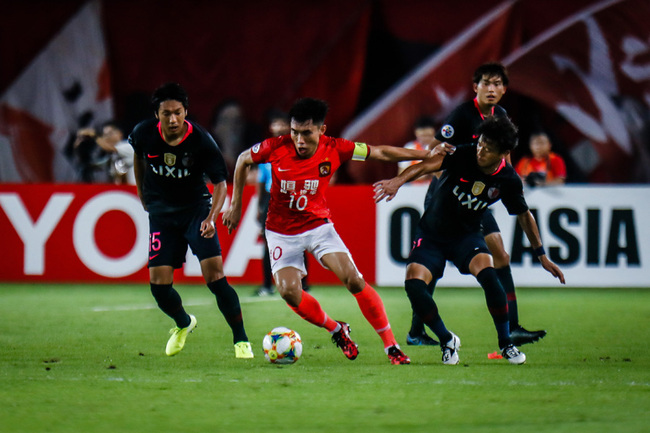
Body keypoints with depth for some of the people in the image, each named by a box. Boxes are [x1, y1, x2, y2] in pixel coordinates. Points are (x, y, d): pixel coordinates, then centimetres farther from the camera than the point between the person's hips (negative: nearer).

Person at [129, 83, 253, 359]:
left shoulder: (202, 142, -21)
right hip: (161, 214, 3)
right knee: (159, 284, -4)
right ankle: (183, 324, 29)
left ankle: (241, 340, -3)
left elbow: (220, 183, -18)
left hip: (196, 209, -3)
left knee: (215, 277, -17)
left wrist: (211, 217, -34)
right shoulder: (144, 134, -12)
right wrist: (142, 192, 20)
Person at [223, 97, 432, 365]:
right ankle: (336, 330, 9)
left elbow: (381, 153, -6)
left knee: (354, 280, -17)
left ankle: (390, 345, -6)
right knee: (288, 290, -18)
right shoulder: (276, 148, -18)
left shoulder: (334, 150, -16)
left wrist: (427, 155, -6)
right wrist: (235, 205, 3)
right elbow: (243, 160, 2)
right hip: (281, 230, 0)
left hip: (318, 225, 0)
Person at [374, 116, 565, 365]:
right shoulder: (463, 156, -21)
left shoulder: (508, 181, -12)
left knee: (487, 274, -29)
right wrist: (398, 181, -56)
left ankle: (506, 344, -8)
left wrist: (542, 256, 8)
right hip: (432, 234, 0)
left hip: (467, 236, 0)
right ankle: (447, 341, 2)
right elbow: (428, 165, -37)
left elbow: (524, 216, 4)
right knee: (413, 283, -23)